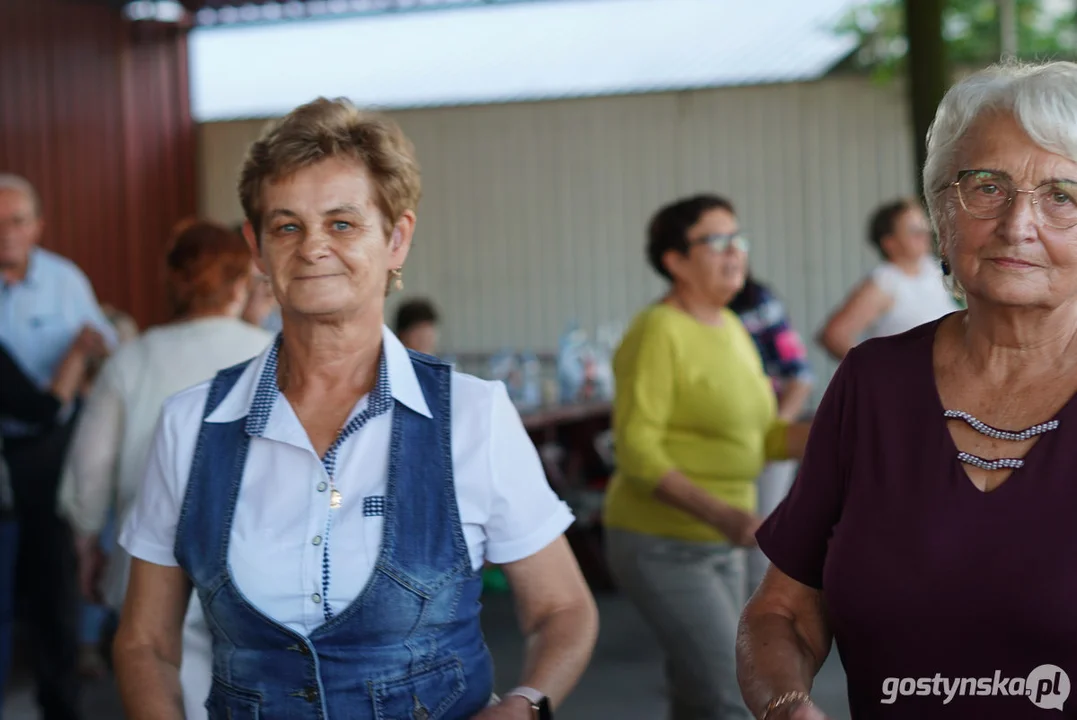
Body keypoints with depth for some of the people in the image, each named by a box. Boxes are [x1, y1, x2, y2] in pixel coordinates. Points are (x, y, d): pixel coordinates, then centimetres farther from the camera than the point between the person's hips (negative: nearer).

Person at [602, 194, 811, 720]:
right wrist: (720, 513, -31)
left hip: (717, 543, 9)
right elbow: (636, 452, -21)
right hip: (661, 545, -8)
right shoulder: (658, 332, -16)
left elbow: (761, 438, 12)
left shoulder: (730, 327, 9)